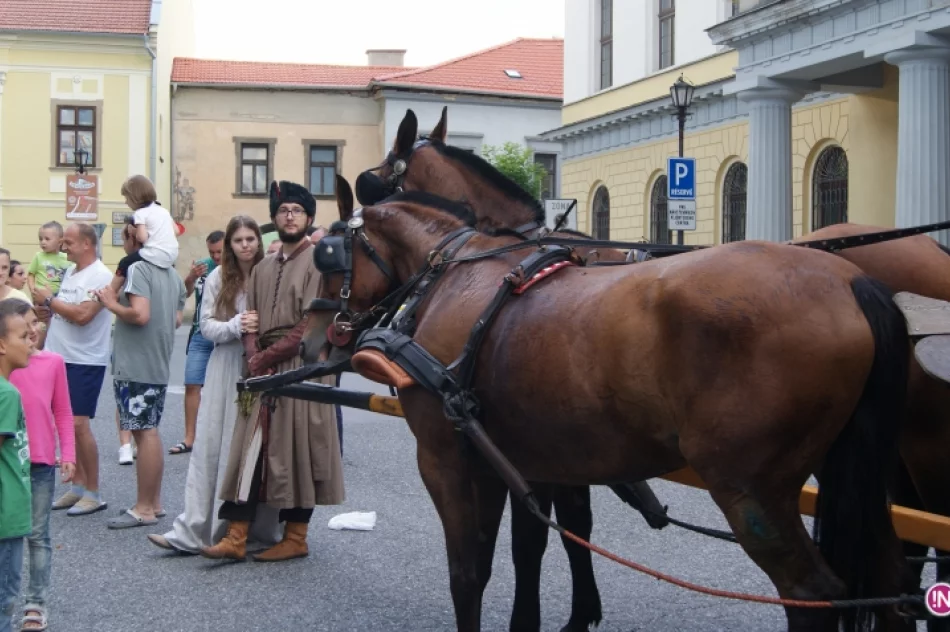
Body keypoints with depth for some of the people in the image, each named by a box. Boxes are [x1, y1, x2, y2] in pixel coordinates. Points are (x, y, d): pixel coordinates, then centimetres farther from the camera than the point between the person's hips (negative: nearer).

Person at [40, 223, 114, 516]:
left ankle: (93, 493, 1)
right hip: (60, 357, 9)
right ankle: (78, 487, 21)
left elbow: (82, 315, -25)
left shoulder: (100, 276, -15)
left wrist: (49, 300, -14)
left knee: (78, 424, -8)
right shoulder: (70, 272, 12)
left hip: (85, 362, -9)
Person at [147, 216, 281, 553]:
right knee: (212, 446, 1)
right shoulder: (218, 278, 4)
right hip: (225, 368, 2)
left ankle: (262, 526, 15)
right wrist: (235, 327, -16)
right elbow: (207, 325, 1)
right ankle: (192, 531, 0)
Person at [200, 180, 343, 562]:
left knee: (297, 451, -1)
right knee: (252, 449, 2)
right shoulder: (263, 269, 17)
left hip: (302, 370, -6)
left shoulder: (319, 261, -5)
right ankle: (236, 537, 3)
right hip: (263, 372, 6)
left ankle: (296, 537, 9)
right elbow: (250, 322, 13)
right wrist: (255, 360, -6)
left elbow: (311, 326, -13)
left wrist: (266, 357, -11)